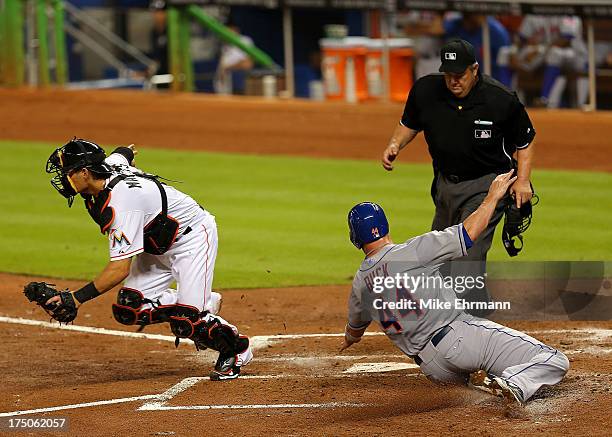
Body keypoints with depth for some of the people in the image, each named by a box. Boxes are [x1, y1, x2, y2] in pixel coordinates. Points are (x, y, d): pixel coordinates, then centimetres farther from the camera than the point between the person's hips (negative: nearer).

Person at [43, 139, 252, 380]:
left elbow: (120, 269, -39)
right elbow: (124, 152, 16)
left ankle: (236, 350, 8)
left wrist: (77, 298, -42)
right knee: (128, 310, -6)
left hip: (193, 238, -9)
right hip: (158, 246, 9)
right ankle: (202, 304, 14)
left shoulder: (121, 203, -36)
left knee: (185, 321, -20)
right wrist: (127, 151, 41)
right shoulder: (111, 165, -11)